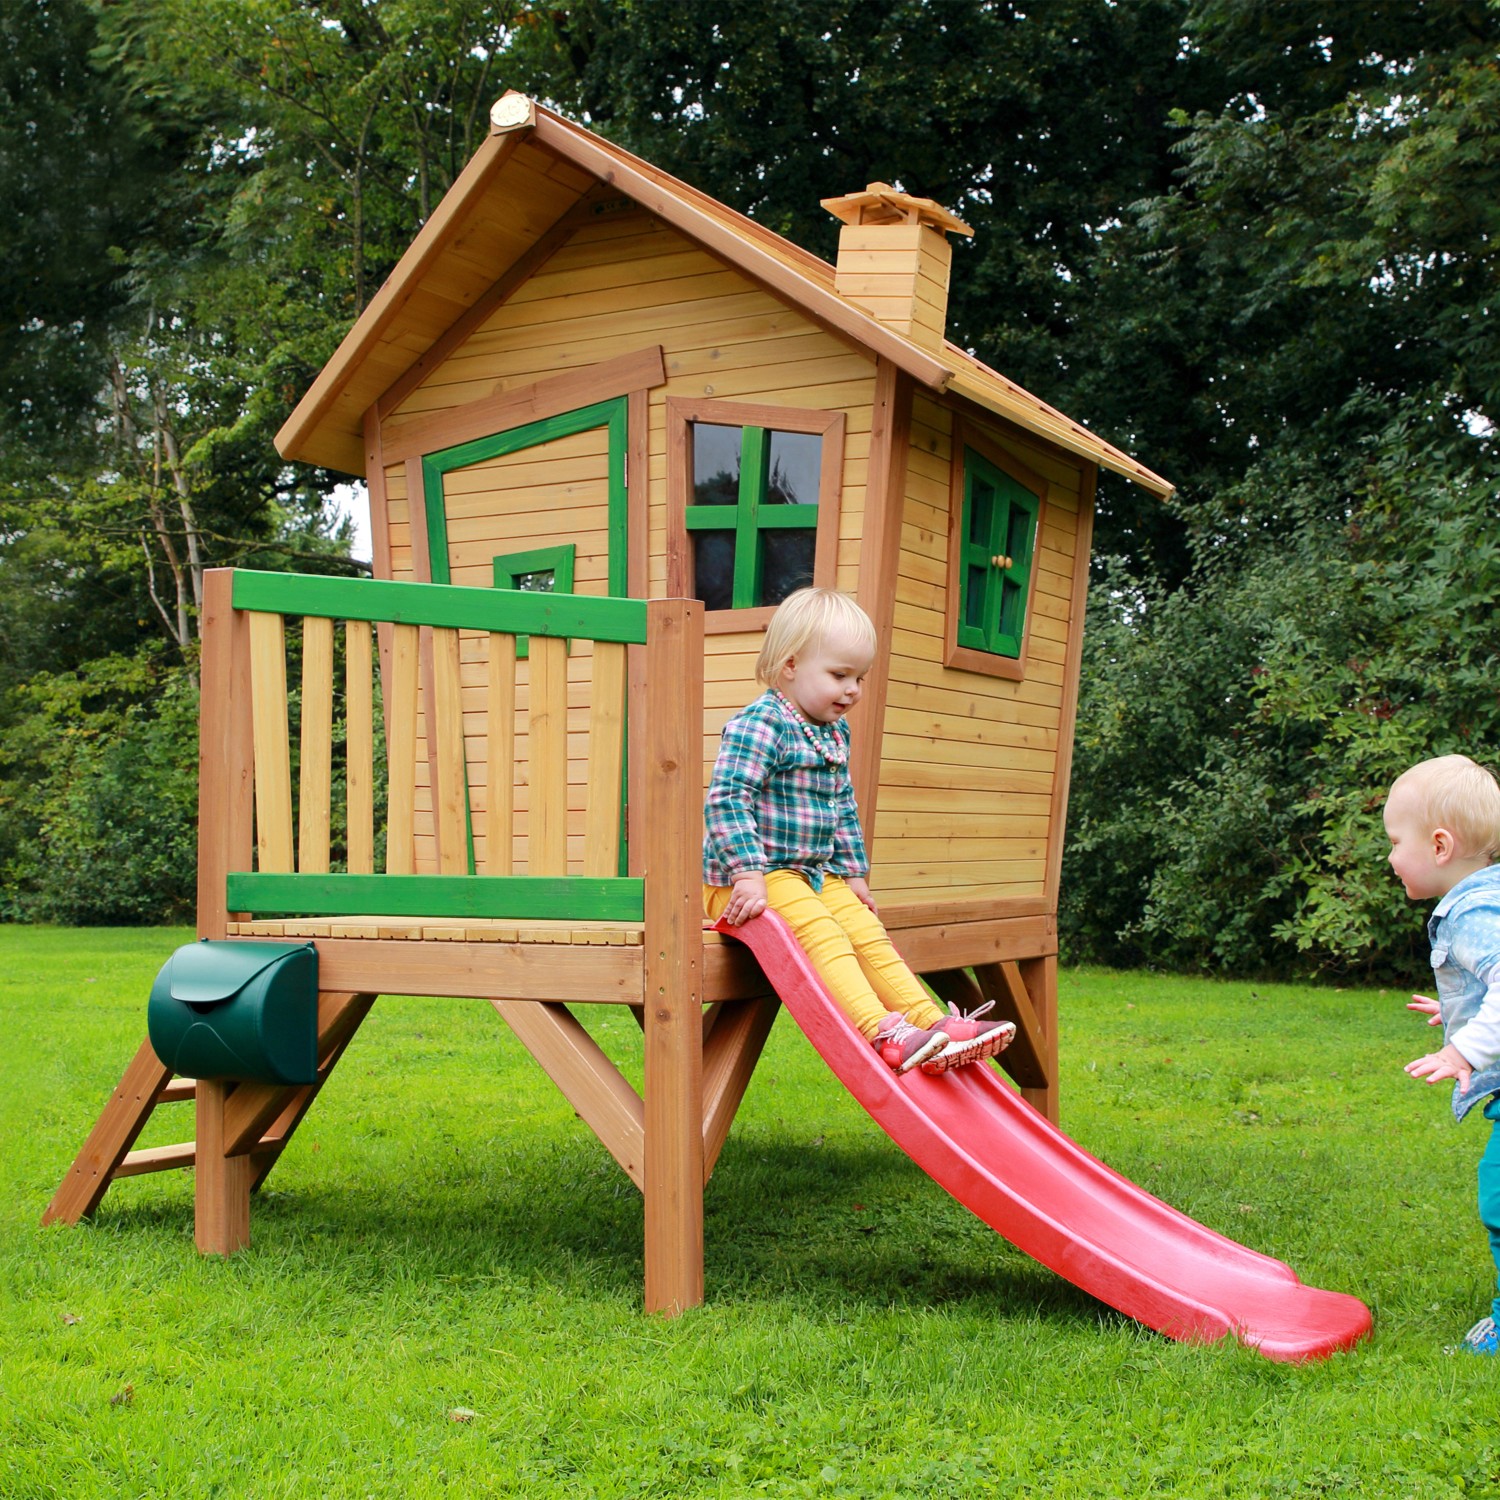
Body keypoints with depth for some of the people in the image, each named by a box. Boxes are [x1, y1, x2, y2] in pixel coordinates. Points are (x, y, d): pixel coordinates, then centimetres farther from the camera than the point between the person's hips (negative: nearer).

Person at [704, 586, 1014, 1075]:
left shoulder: (836, 733, 14)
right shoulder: (760, 724, -16)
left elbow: (844, 809, 23)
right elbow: (727, 800, -24)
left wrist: (853, 873, 19)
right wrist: (748, 874, -29)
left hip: (818, 875, 9)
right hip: (759, 879, -9)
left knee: (869, 935, -3)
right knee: (822, 934, -26)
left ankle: (933, 1022, -6)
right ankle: (882, 1032, -37)